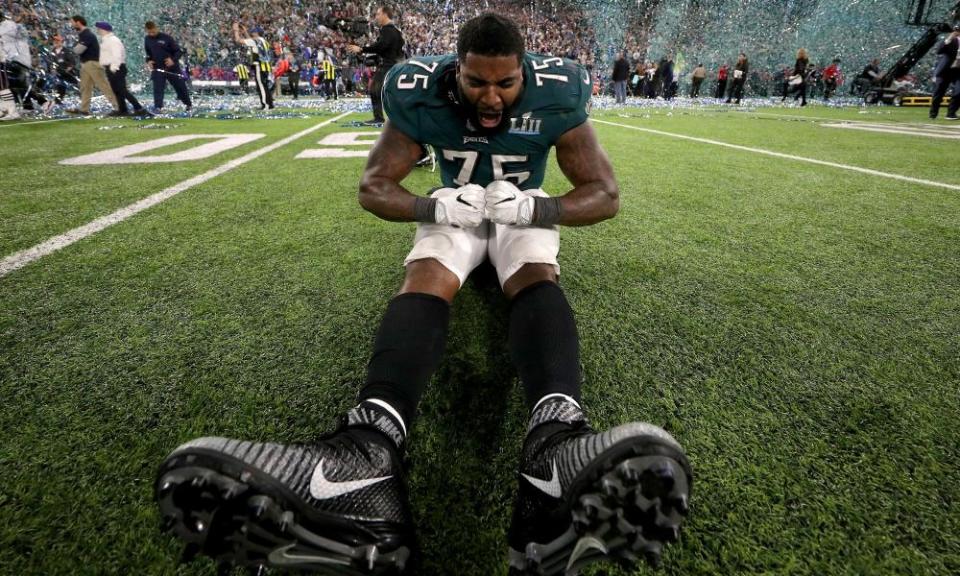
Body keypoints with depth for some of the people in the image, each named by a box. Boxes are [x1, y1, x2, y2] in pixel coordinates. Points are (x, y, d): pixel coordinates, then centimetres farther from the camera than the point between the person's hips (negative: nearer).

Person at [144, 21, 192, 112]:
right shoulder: (147, 39, 7)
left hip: (172, 68, -3)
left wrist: (173, 59, -23)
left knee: (180, 87, 9)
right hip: (157, 68, 3)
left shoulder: (166, 37, -8)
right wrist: (148, 61, 2)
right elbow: (148, 53, 21)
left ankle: (189, 104, 28)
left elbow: (179, 51, -7)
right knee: (157, 89, -8)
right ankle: (158, 107, -8)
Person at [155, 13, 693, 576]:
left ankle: (556, 440, -61)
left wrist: (537, 208, -33)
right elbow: (374, 186, -11)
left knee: (539, 279, -34)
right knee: (426, 280, -32)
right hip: (455, 210, 0)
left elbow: (606, 194, -15)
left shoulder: (557, 96, -18)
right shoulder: (421, 94, -17)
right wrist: (432, 207, -31)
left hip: (527, 212, 0)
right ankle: (372, 445, -56)